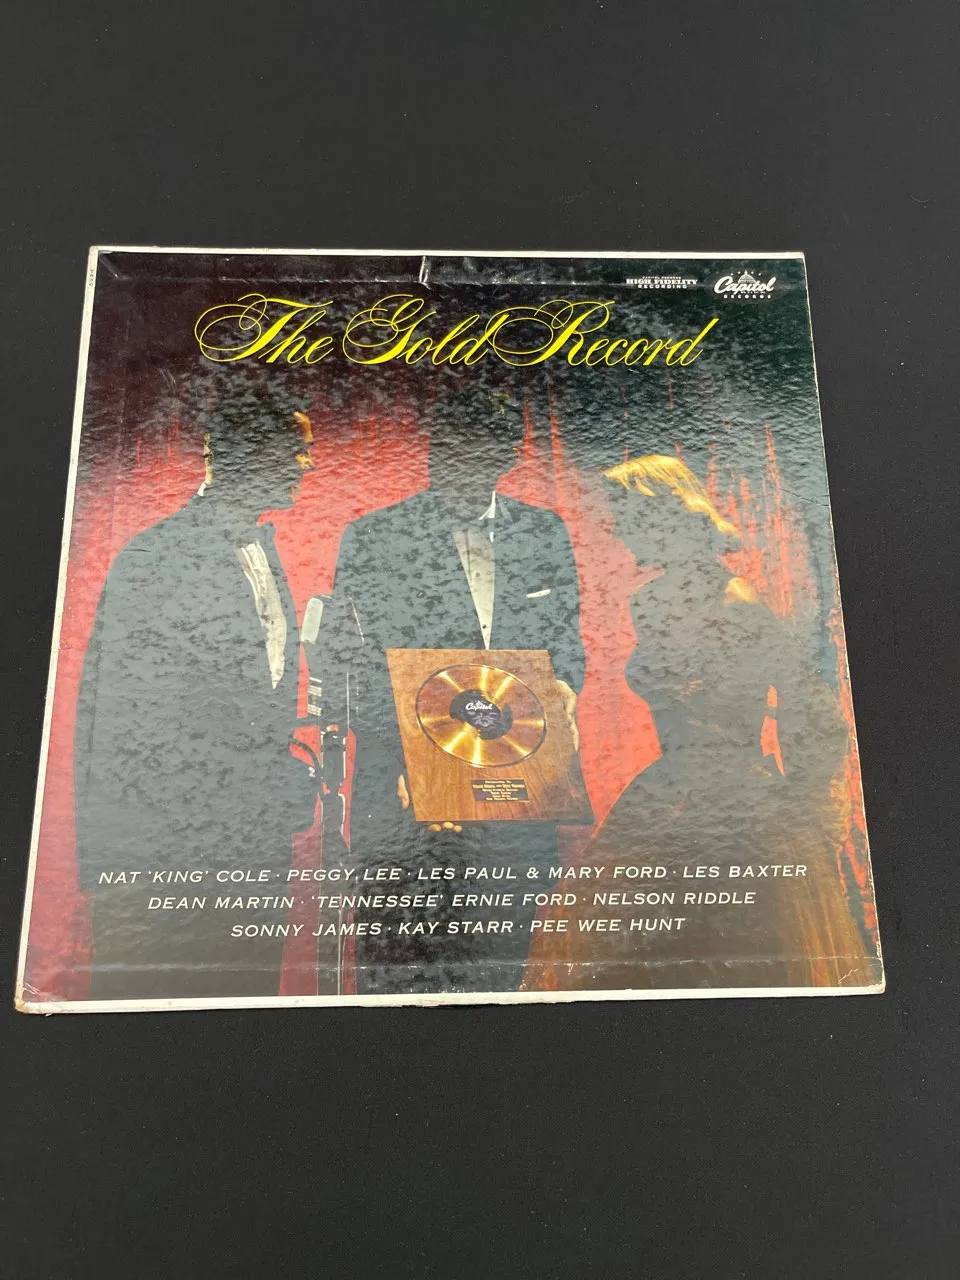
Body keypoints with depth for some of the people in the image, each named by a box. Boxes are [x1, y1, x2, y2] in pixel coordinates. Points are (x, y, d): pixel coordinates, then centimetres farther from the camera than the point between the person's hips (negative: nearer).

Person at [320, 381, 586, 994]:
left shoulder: (547, 533, 10)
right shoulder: (373, 538, 1)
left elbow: (567, 644, 16)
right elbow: (342, 664, -1)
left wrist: (563, 692, -6)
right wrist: (410, 759, -12)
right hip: (404, 795, -2)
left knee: (501, 964, 12)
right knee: (395, 968, 5)